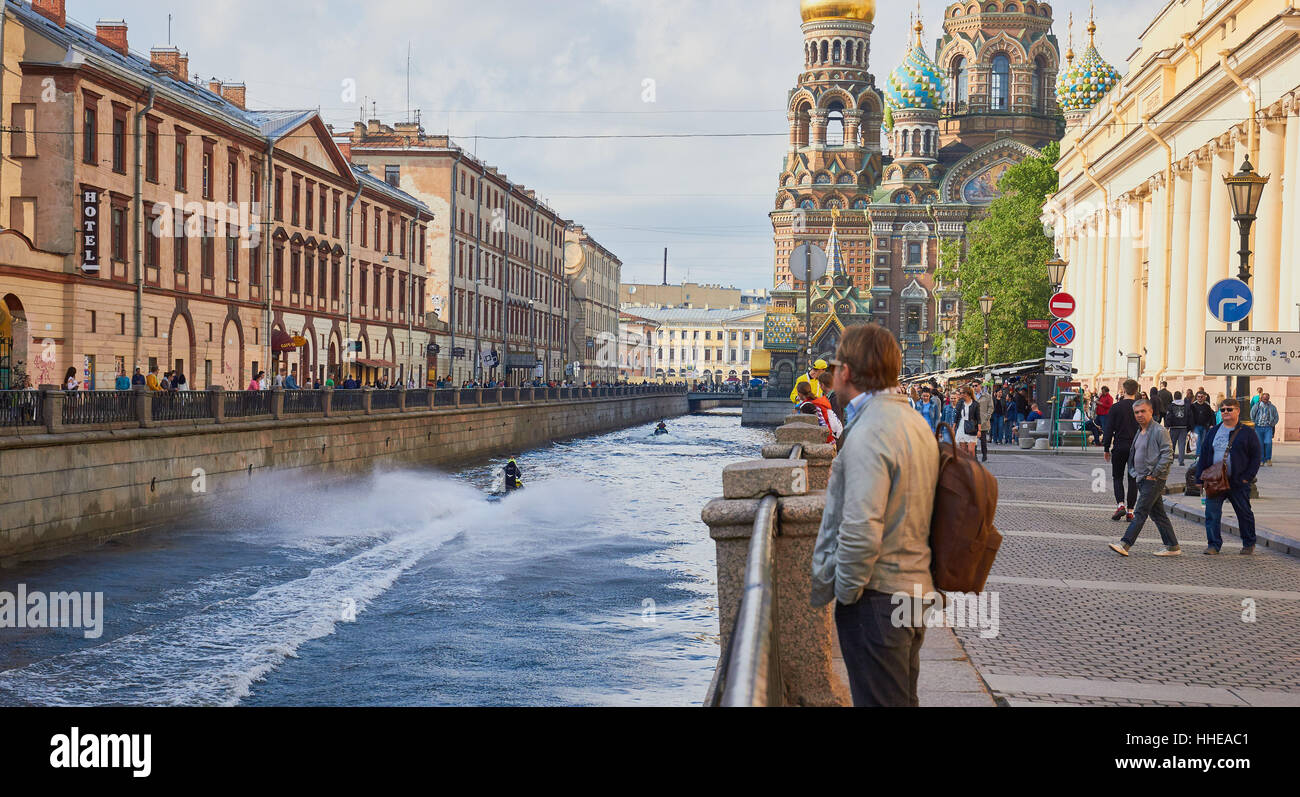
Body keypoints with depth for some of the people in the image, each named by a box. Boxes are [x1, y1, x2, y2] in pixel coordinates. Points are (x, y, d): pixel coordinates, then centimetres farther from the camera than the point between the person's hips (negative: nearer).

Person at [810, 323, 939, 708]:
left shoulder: (868, 433, -21)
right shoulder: (914, 421, 11)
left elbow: (861, 531, -26)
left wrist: (844, 590, -13)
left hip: (876, 598, -10)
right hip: (914, 586, 10)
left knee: (880, 701, -1)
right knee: (903, 699, 20)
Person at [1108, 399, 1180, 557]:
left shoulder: (1159, 431, -11)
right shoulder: (1140, 432, 17)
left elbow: (1168, 455, -16)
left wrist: (1154, 474, -17)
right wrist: (1136, 472, 15)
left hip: (1154, 479, -9)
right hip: (1142, 479, 9)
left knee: (1140, 513, -11)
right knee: (1158, 513, 12)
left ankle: (1125, 544, -16)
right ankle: (1172, 546, 17)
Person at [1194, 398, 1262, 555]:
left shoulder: (1247, 433, -1)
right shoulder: (1213, 432, 10)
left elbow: (1256, 457, -1)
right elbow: (1203, 455, 11)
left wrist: (1247, 477, -9)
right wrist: (1200, 478, 4)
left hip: (1238, 482, -2)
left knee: (1244, 514, 10)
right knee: (1211, 513, -6)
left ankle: (1249, 544, 26)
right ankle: (1214, 545, 1)